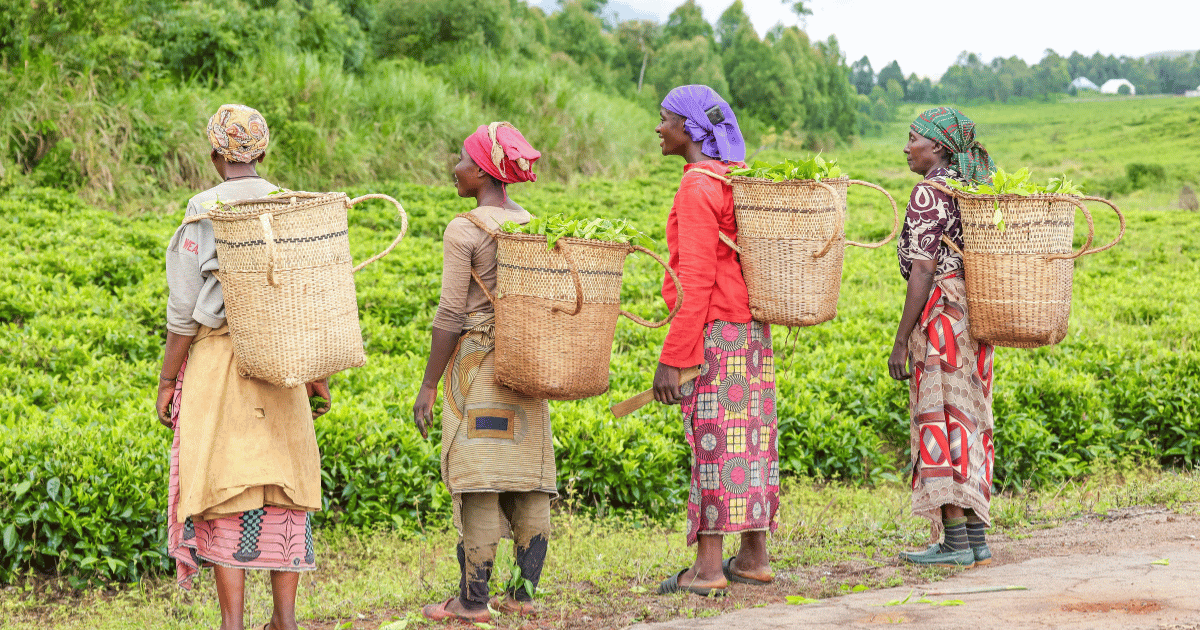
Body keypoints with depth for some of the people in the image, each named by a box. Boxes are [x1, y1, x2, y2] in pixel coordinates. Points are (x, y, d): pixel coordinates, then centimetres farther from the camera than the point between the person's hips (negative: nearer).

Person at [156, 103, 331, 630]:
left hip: (216, 362, -3)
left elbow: (183, 310, -10)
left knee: (225, 492, 1)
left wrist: (166, 382, -3)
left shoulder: (203, 212, -9)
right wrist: (319, 374, 12)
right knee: (281, 487, 10)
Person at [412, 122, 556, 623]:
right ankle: (525, 593, 9)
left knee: (479, 486, -6)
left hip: (477, 361, -7)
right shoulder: (533, 226, 10)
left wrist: (429, 385, -7)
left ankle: (472, 600, -4)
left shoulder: (464, 230, -10)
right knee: (529, 481, 7)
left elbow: (451, 315, -12)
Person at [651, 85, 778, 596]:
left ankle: (708, 565, -6)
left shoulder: (697, 186, -13)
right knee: (749, 438, 10)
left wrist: (672, 358, -17)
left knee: (712, 440, -7)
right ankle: (754, 557, 15)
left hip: (712, 330, -9)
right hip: (752, 330, 9)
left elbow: (697, 281, -18)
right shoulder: (740, 180, 14)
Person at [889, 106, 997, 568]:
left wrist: (901, 340, -13)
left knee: (940, 420, -6)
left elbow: (923, 271, -15)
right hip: (975, 316, 9)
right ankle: (976, 539, 12)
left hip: (940, 312, -9)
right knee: (968, 420, 11)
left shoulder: (929, 192, -11)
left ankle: (954, 543, -7)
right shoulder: (977, 188, 15)